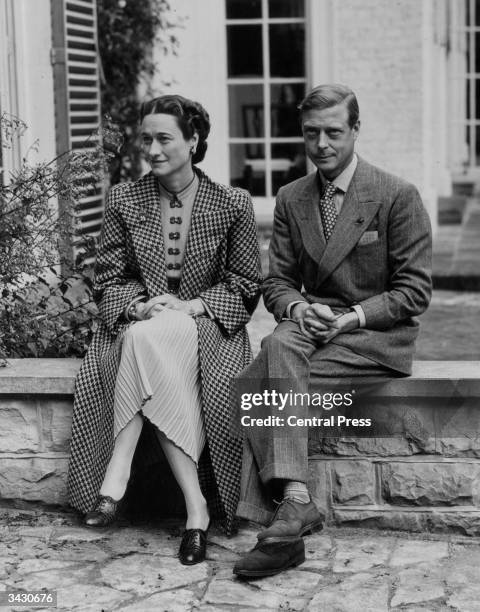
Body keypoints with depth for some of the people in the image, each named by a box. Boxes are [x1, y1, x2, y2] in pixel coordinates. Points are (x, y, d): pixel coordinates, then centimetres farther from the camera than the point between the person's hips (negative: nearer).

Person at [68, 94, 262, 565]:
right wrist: (139, 304, -15)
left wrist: (192, 305, -13)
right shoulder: (124, 199, 7)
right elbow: (107, 278, 7)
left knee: (148, 341, -36)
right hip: (137, 321, 2)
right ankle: (195, 505, -33)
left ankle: (118, 471, -31)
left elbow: (246, 284, 3)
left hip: (207, 325, -2)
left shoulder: (232, 204, 1)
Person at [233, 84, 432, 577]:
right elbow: (278, 281, 12)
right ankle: (293, 500, -38)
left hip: (376, 335, -4)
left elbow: (414, 290, -4)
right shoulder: (291, 199, 12)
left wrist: (351, 317, -16)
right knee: (281, 343, -33)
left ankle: (288, 505, -30)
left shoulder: (397, 196, -2)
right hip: (312, 327, 5)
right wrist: (298, 309, -11)